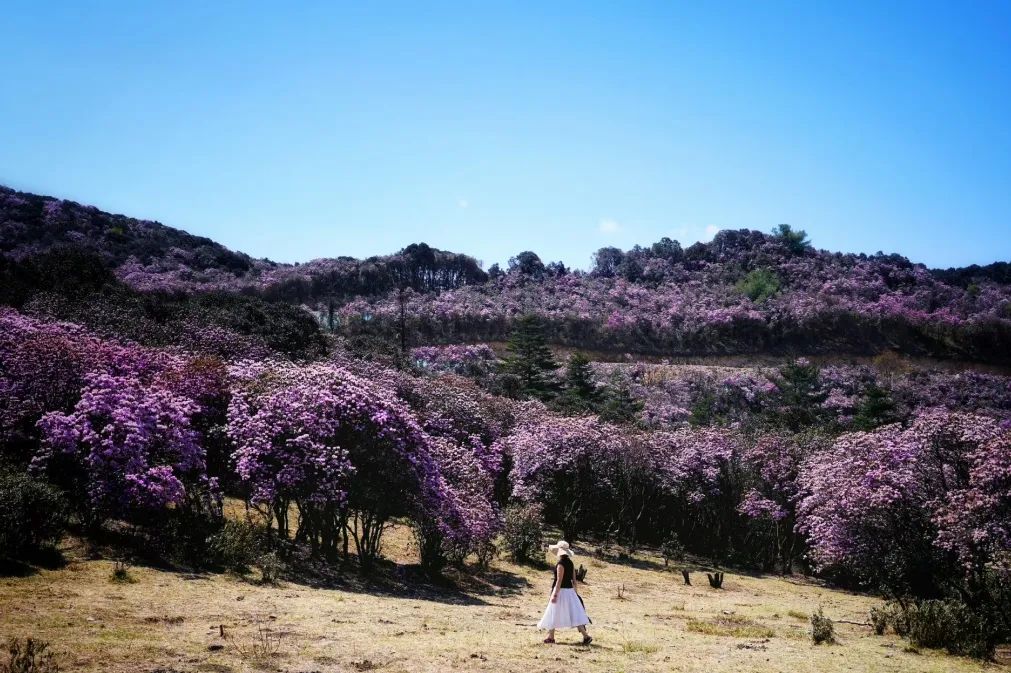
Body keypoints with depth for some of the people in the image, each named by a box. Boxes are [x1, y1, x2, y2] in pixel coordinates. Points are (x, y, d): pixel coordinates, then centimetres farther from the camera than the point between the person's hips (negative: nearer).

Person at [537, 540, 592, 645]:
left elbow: (559, 580, -20)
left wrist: (555, 595, -20)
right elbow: (574, 579, 13)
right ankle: (586, 636, 1)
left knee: (554, 613, 5)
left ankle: (551, 637, 13)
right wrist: (576, 593, 20)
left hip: (561, 590, -8)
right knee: (574, 613, 7)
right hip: (570, 590, 8)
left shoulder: (560, 564, -15)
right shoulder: (570, 563, 9)